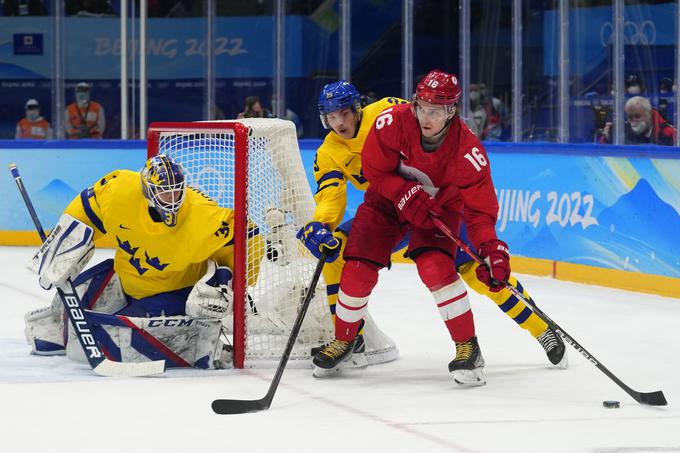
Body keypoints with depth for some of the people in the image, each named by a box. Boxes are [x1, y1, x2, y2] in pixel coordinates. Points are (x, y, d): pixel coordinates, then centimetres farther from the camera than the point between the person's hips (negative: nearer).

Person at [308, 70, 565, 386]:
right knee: (357, 270, -7)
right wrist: (405, 193, -29)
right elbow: (373, 170, -14)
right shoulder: (393, 122, -27)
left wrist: (491, 248, -35)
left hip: (439, 206, -2)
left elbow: (479, 208, -23)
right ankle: (343, 341, 18)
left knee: (435, 268, -26)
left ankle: (468, 347, -13)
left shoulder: (468, 149, -29)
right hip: (387, 199, 2)